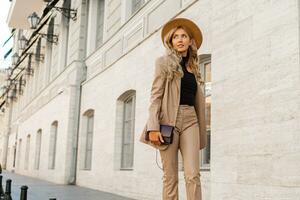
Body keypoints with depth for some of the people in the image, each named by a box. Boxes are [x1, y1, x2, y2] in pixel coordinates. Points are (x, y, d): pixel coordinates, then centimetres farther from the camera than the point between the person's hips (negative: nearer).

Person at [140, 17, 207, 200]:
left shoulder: (194, 68, 18)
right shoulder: (164, 62, 7)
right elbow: (156, 96, -3)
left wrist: (201, 132, 14)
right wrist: (153, 127, -14)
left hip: (190, 120, 3)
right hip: (169, 120, -3)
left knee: (193, 175, -9)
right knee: (170, 177, -2)